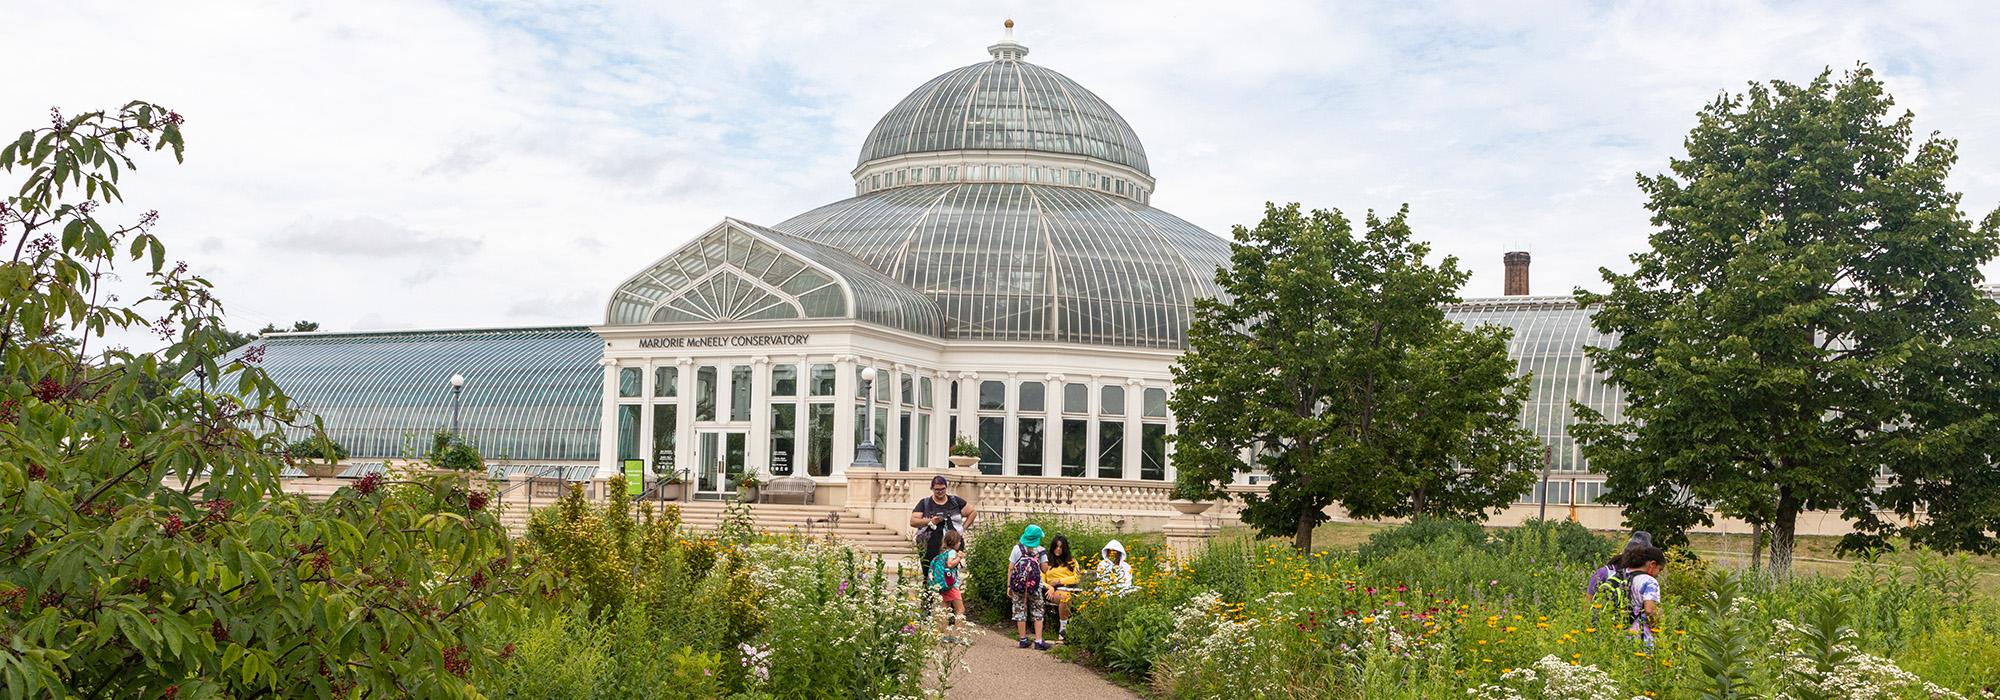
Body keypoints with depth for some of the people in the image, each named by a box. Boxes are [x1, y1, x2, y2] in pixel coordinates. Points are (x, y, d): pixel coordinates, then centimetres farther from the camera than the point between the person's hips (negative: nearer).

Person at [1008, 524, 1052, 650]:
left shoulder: (1017, 548, -3)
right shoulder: (1041, 551, -4)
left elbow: (1010, 568, -3)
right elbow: (1044, 569, -3)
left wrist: (1009, 585, 3)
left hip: (1018, 585, 0)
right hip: (1035, 586, 0)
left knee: (1020, 611, 9)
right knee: (1037, 612, 8)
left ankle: (1023, 640, 13)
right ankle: (1038, 641, 1)